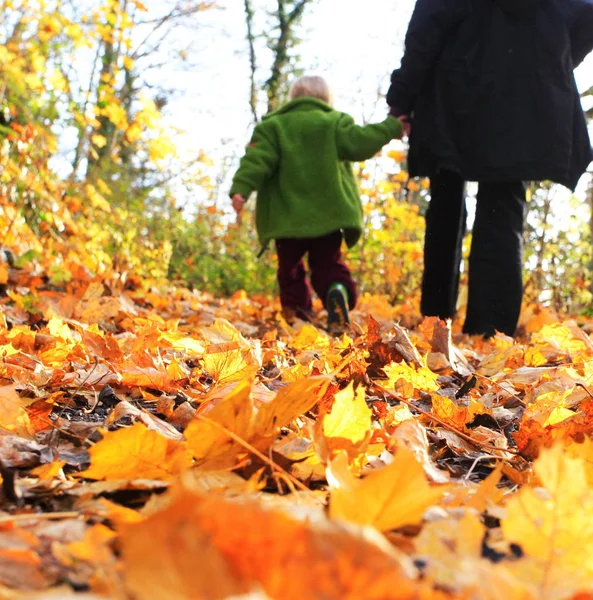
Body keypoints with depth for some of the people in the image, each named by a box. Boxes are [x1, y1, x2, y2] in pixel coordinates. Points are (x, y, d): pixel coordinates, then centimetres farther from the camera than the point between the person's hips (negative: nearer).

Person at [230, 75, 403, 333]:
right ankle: (337, 291, -24)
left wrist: (241, 189, -18)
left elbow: (257, 159, -8)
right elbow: (361, 142, -4)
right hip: (327, 213, 1)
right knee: (329, 265, 8)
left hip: (286, 217, 0)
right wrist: (392, 127, 8)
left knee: (290, 267, 12)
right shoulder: (335, 123, 5)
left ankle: (297, 315, 1)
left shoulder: (272, 126, 4)